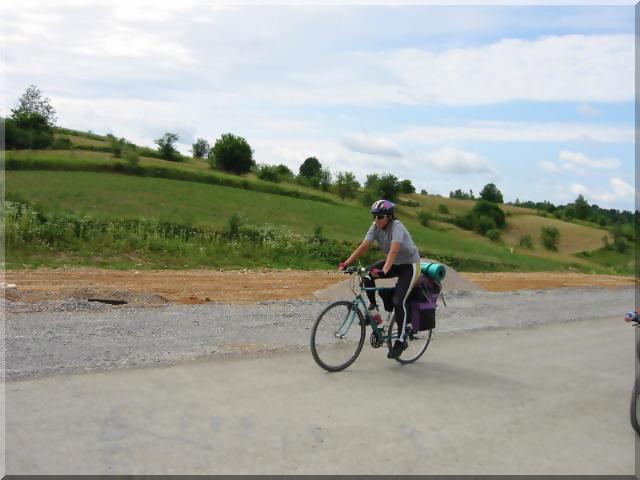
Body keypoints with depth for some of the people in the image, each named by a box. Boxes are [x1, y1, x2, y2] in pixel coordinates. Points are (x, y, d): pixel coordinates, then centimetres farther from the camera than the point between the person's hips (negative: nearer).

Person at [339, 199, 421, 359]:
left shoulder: (397, 227, -27)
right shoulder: (375, 227, -9)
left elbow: (394, 251, -41)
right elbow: (363, 246, -16)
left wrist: (384, 271, -55)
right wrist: (346, 263, -26)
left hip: (409, 265, -7)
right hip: (394, 263, 7)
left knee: (398, 302, -19)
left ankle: (401, 341, -5)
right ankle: (373, 307, 1)